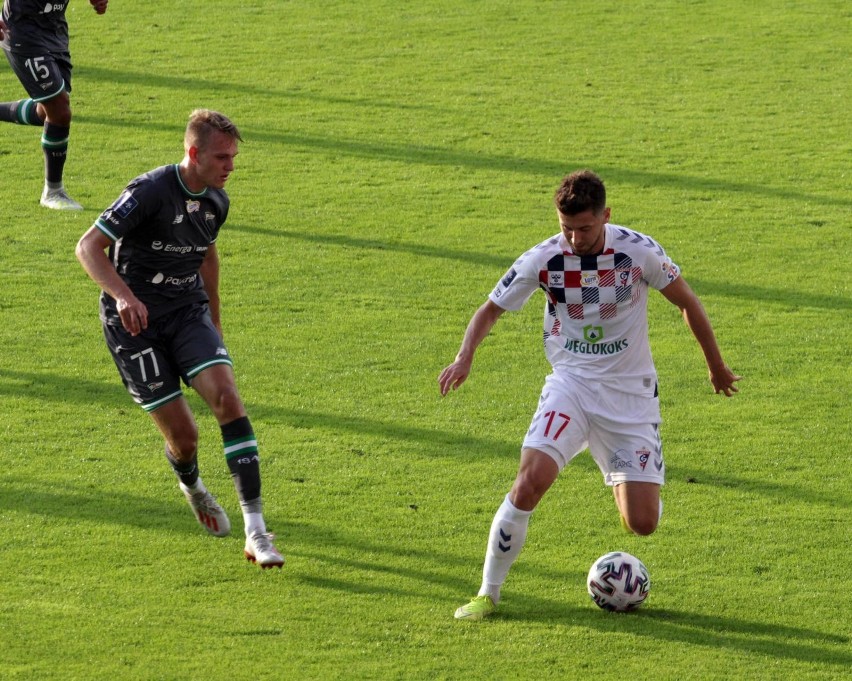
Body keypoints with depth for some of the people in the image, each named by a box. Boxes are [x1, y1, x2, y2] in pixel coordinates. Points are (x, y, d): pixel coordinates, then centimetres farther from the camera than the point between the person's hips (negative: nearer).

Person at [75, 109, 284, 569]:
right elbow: (88, 246, -20)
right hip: (135, 322, -5)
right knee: (183, 436, -8)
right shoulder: (150, 192, -19)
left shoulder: (216, 201, 2)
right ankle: (191, 487, 34)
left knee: (227, 397, -20)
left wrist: (215, 320, 29)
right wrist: (124, 296, -36)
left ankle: (255, 531, -21)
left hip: (189, 312, 5)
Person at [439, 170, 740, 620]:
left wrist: (716, 366, 14)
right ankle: (488, 593, -12)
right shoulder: (543, 260, -10)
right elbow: (491, 310, 2)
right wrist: (465, 357, -18)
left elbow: (687, 303, 4)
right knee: (531, 480, -26)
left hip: (631, 392, 0)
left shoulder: (639, 251, -12)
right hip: (571, 384, 0)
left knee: (642, 524, -7)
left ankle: (628, 493, 34)